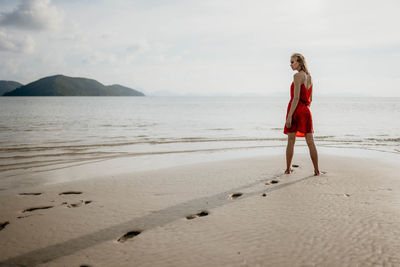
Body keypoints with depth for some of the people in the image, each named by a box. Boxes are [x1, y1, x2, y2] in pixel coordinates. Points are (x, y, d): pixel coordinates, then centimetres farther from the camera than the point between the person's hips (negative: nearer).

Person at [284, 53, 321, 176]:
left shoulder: (297, 76, -11)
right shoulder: (309, 77, 12)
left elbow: (296, 98, -18)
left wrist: (289, 116, -18)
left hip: (295, 110, -6)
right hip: (306, 111, 6)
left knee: (291, 141, 5)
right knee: (310, 142, 6)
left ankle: (288, 169, 13)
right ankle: (316, 170, 7)